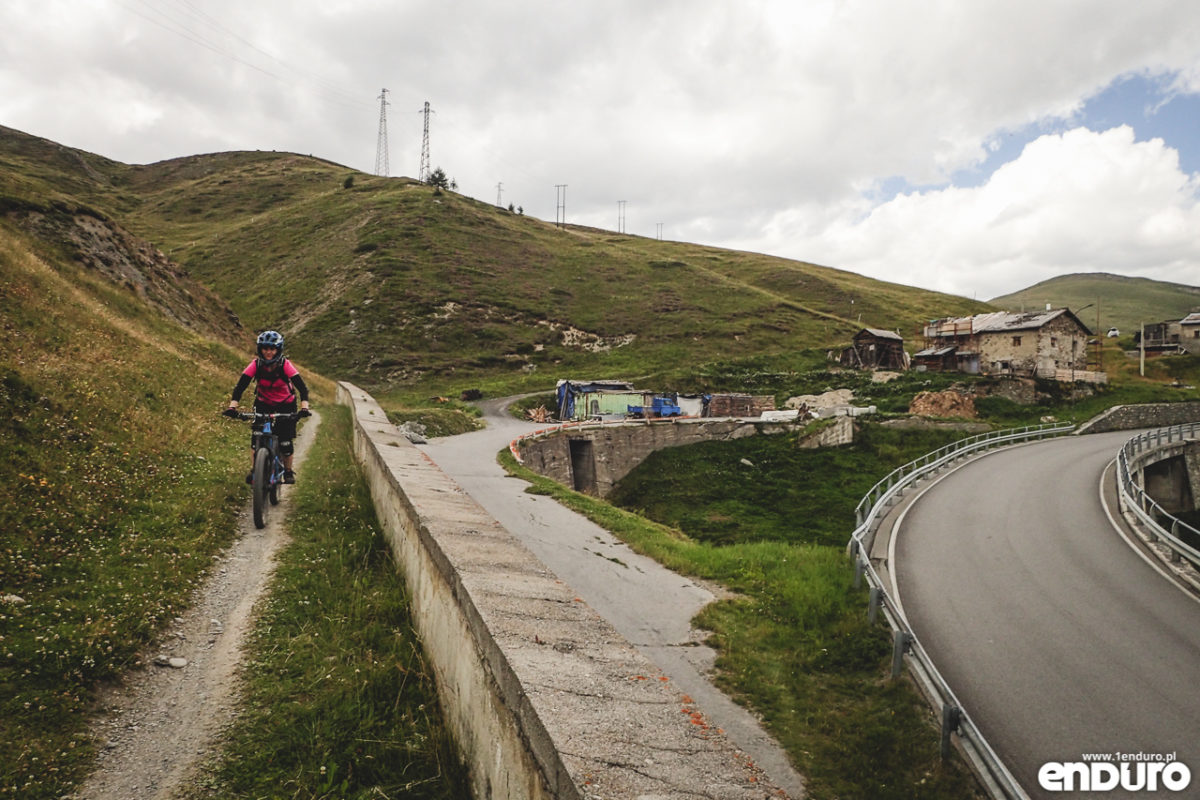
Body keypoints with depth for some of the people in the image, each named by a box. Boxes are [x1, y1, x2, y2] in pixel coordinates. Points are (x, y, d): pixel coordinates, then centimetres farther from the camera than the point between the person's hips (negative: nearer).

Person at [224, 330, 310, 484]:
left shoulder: (285, 365, -25)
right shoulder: (256, 364, -21)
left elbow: (302, 388, -31)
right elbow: (240, 387, -26)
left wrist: (304, 407, -47)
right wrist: (232, 406, -41)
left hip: (285, 404, -2)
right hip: (263, 403, 2)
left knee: (285, 441, -8)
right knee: (256, 436, -16)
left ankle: (288, 472, 14)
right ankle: (253, 470, 0)